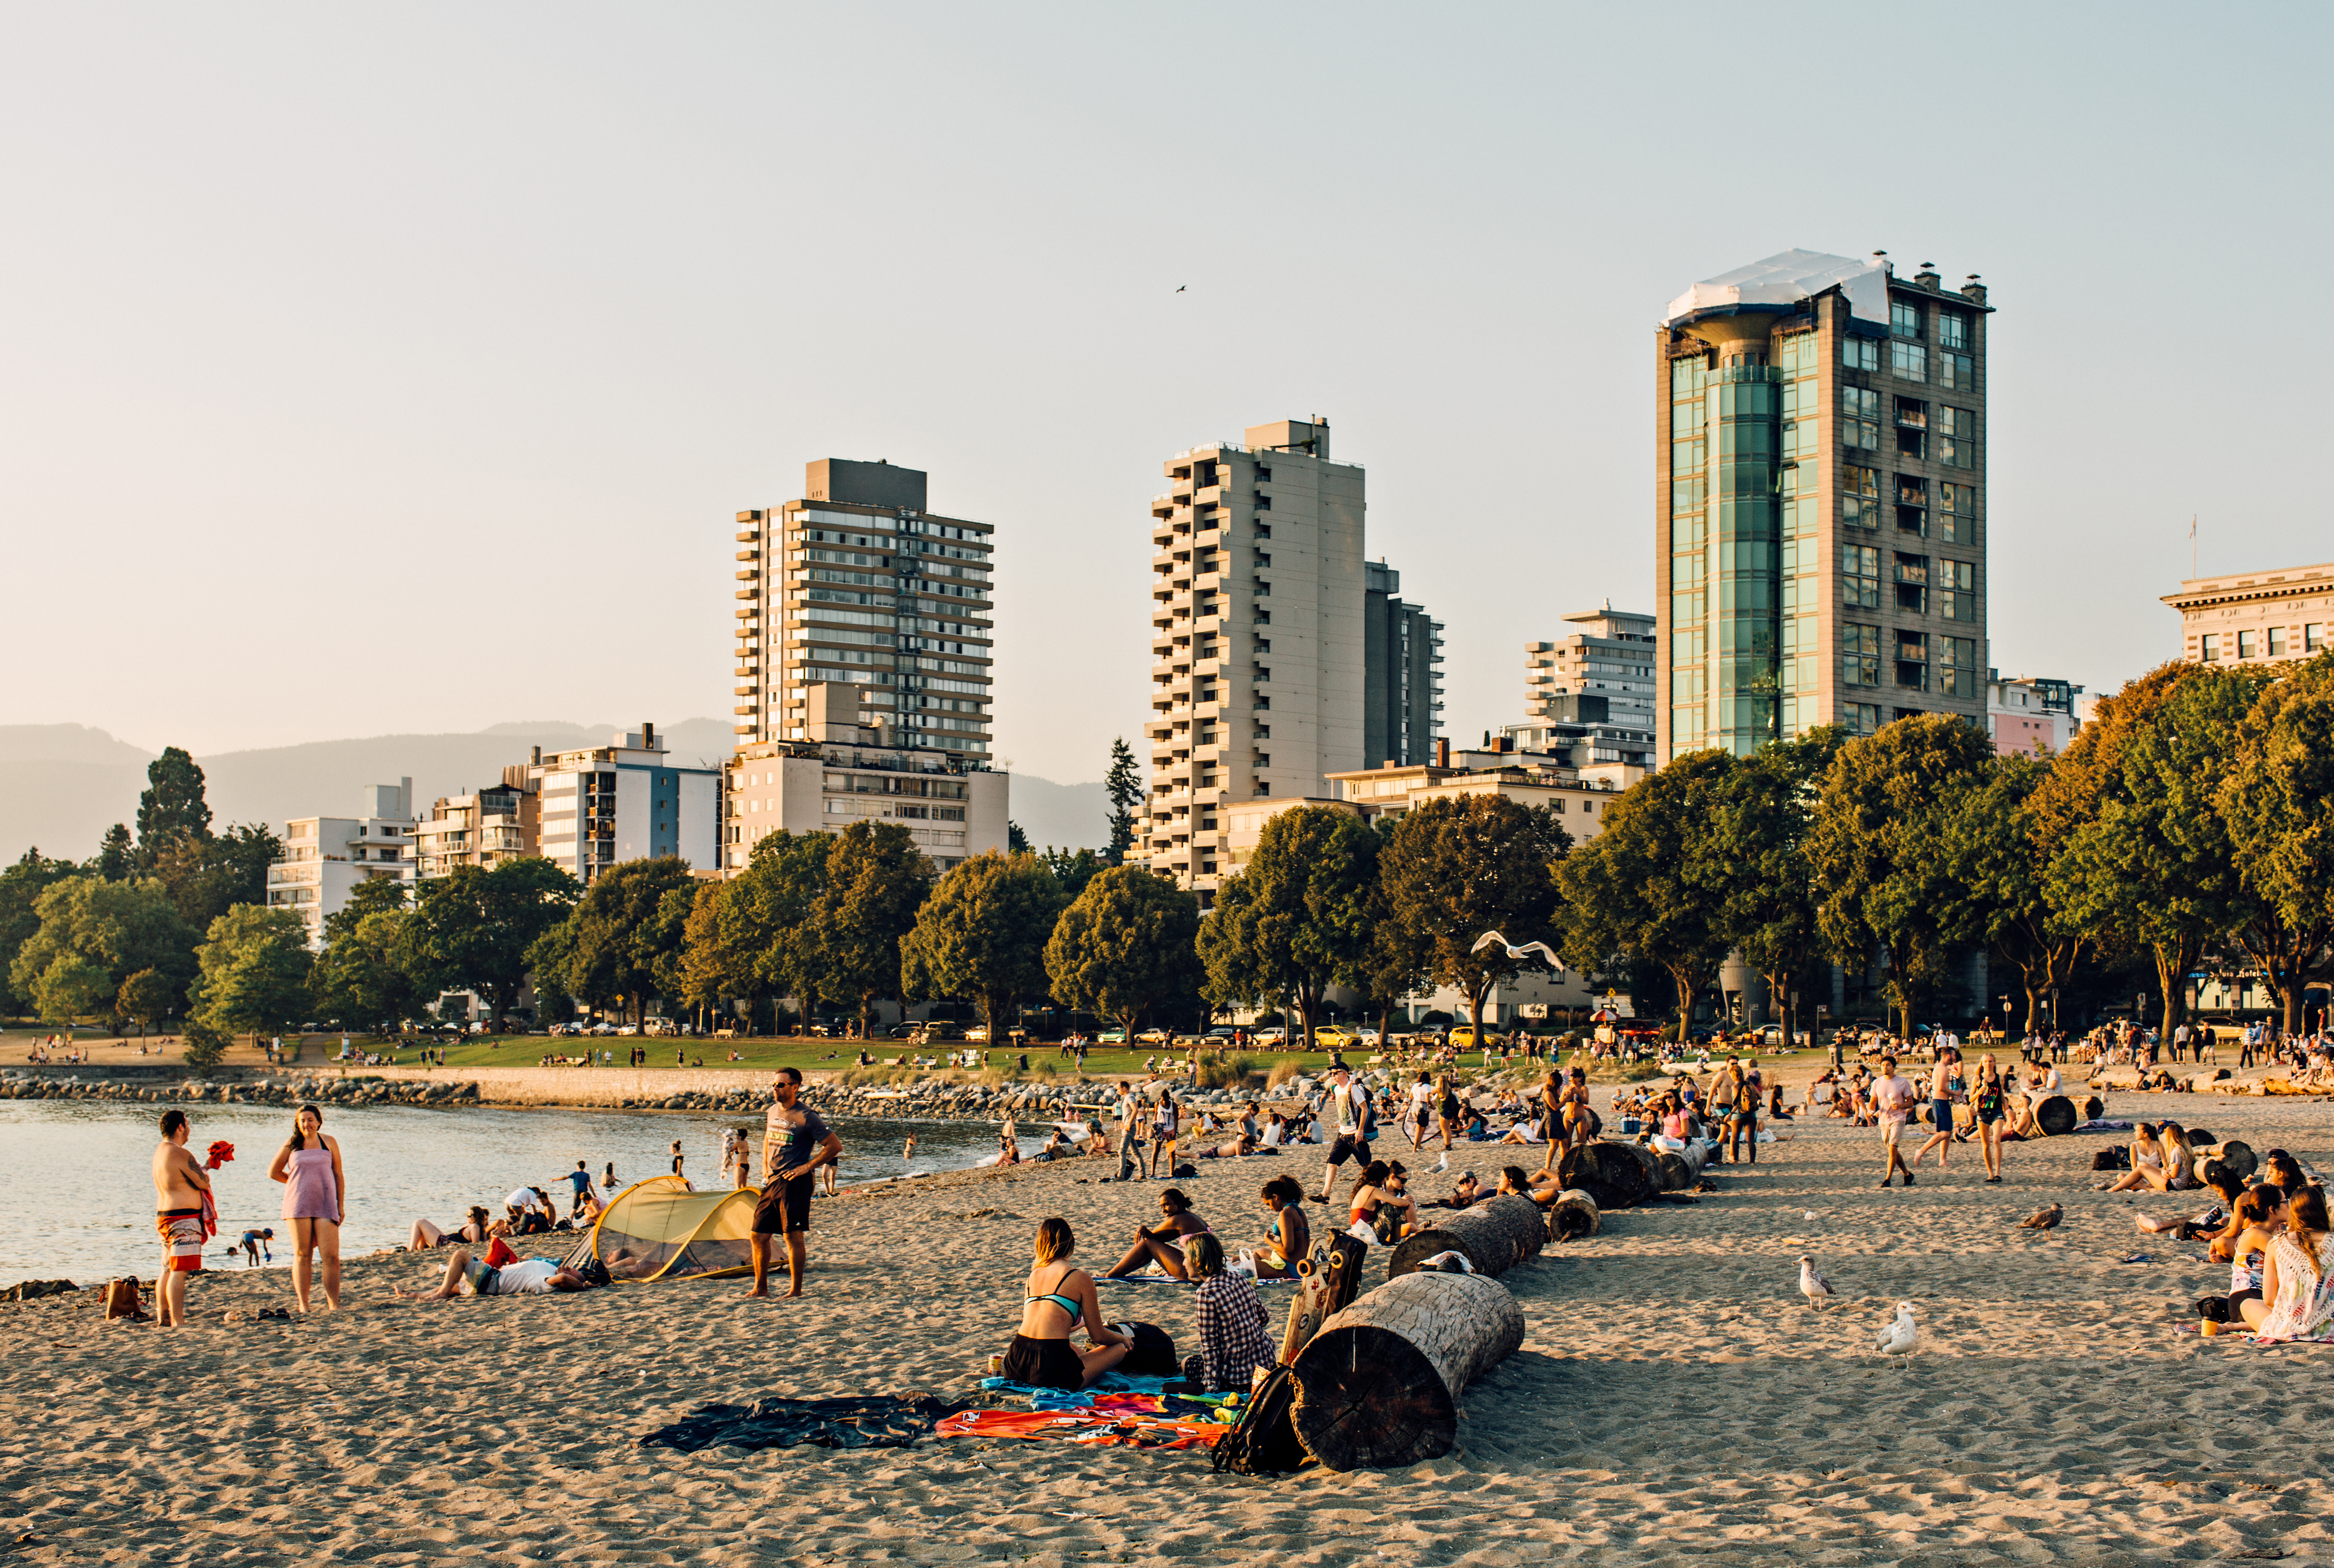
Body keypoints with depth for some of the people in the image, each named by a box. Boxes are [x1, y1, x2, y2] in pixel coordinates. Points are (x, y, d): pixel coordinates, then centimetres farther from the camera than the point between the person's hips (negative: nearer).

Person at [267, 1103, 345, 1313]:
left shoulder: (329, 1142, 8)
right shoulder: (292, 1144, 7)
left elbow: (338, 1175, 12)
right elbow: (273, 1172, 15)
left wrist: (341, 1206, 8)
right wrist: (299, 1183, 12)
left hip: (325, 1205, 0)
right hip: (298, 1204, 0)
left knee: (331, 1256, -8)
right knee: (302, 1255, 1)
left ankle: (334, 1304, -5)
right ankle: (303, 1305, 5)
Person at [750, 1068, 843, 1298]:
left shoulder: (806, 1117, -10)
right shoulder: (774, 1111, 13)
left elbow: (835, 1146, -11)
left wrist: (807, 1167, -12)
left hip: (794, 1182, -8)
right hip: (772, 1182, 8)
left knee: (793, 1236, -6)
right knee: (759, 1236, 8)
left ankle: (796, 1290, 0)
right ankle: (760, 1288, 17)